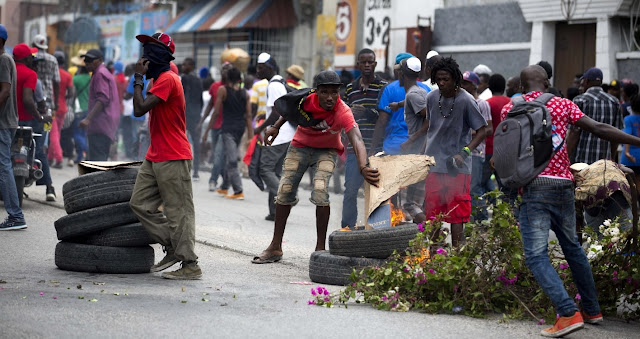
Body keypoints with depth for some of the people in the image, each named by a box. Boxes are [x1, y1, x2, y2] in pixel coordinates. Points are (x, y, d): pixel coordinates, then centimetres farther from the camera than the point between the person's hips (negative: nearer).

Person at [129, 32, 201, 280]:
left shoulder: (167, 79, -15)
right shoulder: (160, 79, 17)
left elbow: (140, 108, -22)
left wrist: (138, 78, -15)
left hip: (173, 159, -11)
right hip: (155, 157, 11)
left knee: (178, 212, -8)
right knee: (140, 203, 8)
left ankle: (190, 265, -4)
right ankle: (173, 249, 14)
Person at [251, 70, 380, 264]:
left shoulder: (343, 113, -34)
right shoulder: (306, 99, -26)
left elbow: (357, 140, -49)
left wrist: (363, 167, -64)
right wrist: (276, 127, 3)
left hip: (327, 151, -3)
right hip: (300, 146, 3)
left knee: (320, 191, -23)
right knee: (285, 191, 2)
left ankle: (320, 248, -10)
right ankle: (275, 247, 15)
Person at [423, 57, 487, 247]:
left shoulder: (466, 101, -11)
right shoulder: (432, 98, 5)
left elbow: (482, 130, -9)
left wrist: (464, 153, -19)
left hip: (456, 168, -5)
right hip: (434, 165, 5)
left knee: (456, 215, -4)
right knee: (432, 213, 9)